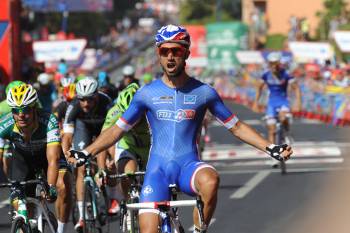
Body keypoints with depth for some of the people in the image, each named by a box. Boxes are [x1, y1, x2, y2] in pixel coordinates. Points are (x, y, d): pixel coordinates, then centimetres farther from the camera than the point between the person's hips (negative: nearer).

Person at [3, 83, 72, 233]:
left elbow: (53, 159, -44)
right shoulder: (5, 125, -33)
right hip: (22, 156, 2)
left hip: (47, 153, -2)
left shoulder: (49, 122, -38)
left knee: (63, 187, -25)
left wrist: (51, 187, -58)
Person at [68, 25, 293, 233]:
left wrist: (271, 148, -2)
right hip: (157, 169, 1)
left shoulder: (203, 92, 2)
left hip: (188, 166, -1)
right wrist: (86, 153, -2)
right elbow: (117, 130, 9)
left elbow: (236, 126, 8)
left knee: (210, 181, -36)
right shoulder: (147, 94, 3)